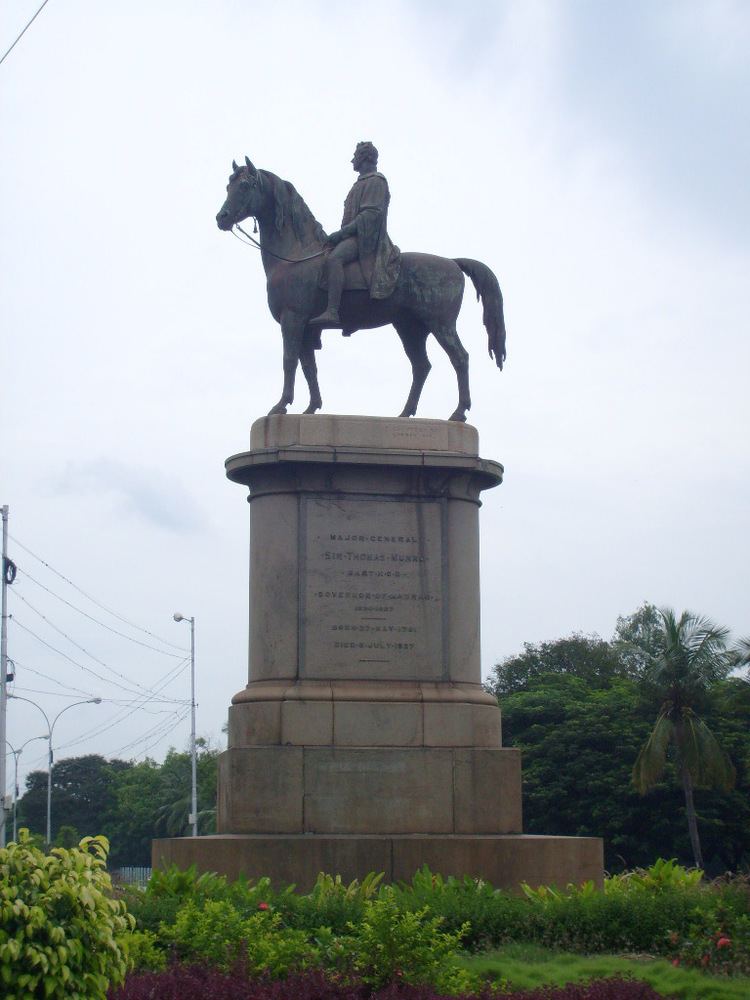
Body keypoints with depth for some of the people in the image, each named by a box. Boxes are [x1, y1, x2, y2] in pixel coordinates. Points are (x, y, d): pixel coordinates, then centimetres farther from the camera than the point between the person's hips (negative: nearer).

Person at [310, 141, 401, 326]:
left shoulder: (376, 181, -5)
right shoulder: (362, 183, 27)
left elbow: (371, 214, -18)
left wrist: (343, 232, -21)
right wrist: (342, 233, 16)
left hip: (365, 238, -11)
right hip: (354, 236, 11)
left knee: (333, 259, -35)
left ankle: (332, 312, -48)